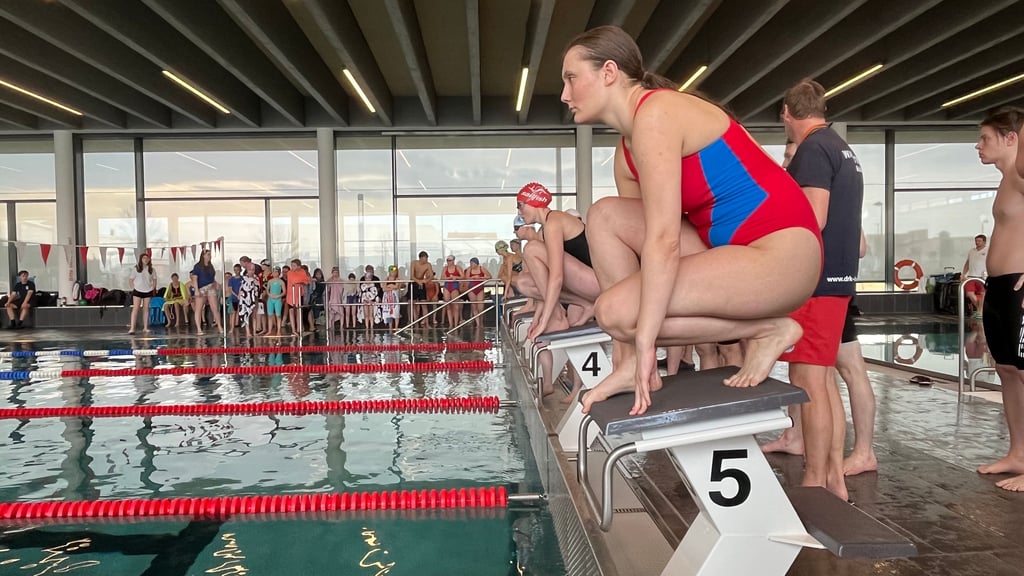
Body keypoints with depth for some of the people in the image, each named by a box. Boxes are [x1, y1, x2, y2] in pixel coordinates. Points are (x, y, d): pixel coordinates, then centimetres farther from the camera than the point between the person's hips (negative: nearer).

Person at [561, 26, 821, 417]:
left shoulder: (655, 113, -15)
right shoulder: (625, 153, 12)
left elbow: (664, 239, -23)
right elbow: (645, 234, 13)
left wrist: (644, 343, -22)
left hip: (781, 254, -9)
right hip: (729, 246, 9)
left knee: (618, 312, -17)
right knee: (605, 216, 2)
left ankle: (767, 330, -1)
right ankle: (633, 364, 2)